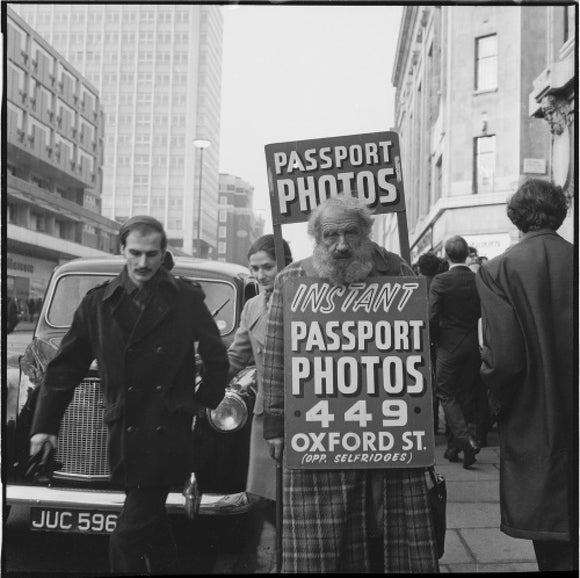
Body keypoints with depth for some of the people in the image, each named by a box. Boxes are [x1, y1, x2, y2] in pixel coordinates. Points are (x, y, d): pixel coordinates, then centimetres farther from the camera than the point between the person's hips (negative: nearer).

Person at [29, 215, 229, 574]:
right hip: (122, 435, 3)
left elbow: (217, 358, 5)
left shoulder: (187, 299, -4)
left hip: (166, 434, -3)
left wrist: (201, 404, 4)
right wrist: (45, 425, 4)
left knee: (128, 538, -5)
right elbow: (66, 367, 6)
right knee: (151, 522, 18)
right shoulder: (99, 302, 3)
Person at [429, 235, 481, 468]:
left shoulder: (440, 281, -12)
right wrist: (476, 336, 14)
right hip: (473, 346, 4)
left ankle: (466, 439, -13)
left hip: (449, 346, -4)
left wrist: (437, 339, 2)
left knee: (446, 394, 6)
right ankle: (454, 446, 21)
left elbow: (432, 317, -15)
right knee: (465, 396, 13)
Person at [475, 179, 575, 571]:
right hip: (573, 421, 3)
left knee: (554, 549, 7)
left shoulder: (500, 270, -12)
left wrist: (500, 406, 3)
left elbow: (502, 359, -16)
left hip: (534, 425, -3)